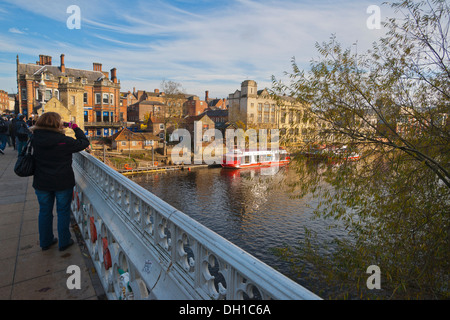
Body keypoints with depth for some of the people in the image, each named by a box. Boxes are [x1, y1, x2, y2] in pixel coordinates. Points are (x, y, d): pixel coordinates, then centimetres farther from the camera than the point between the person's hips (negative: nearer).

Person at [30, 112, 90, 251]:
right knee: (63, 211, 10)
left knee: (44, 211, 17)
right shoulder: (64, 141, -18)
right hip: (63, 183, -4)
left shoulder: (35, 139, -5)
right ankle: (64, 242, 21)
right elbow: (84, 142, -8)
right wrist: (76, 128, 1)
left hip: (41, 183, 4)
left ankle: (45, 242, 32)